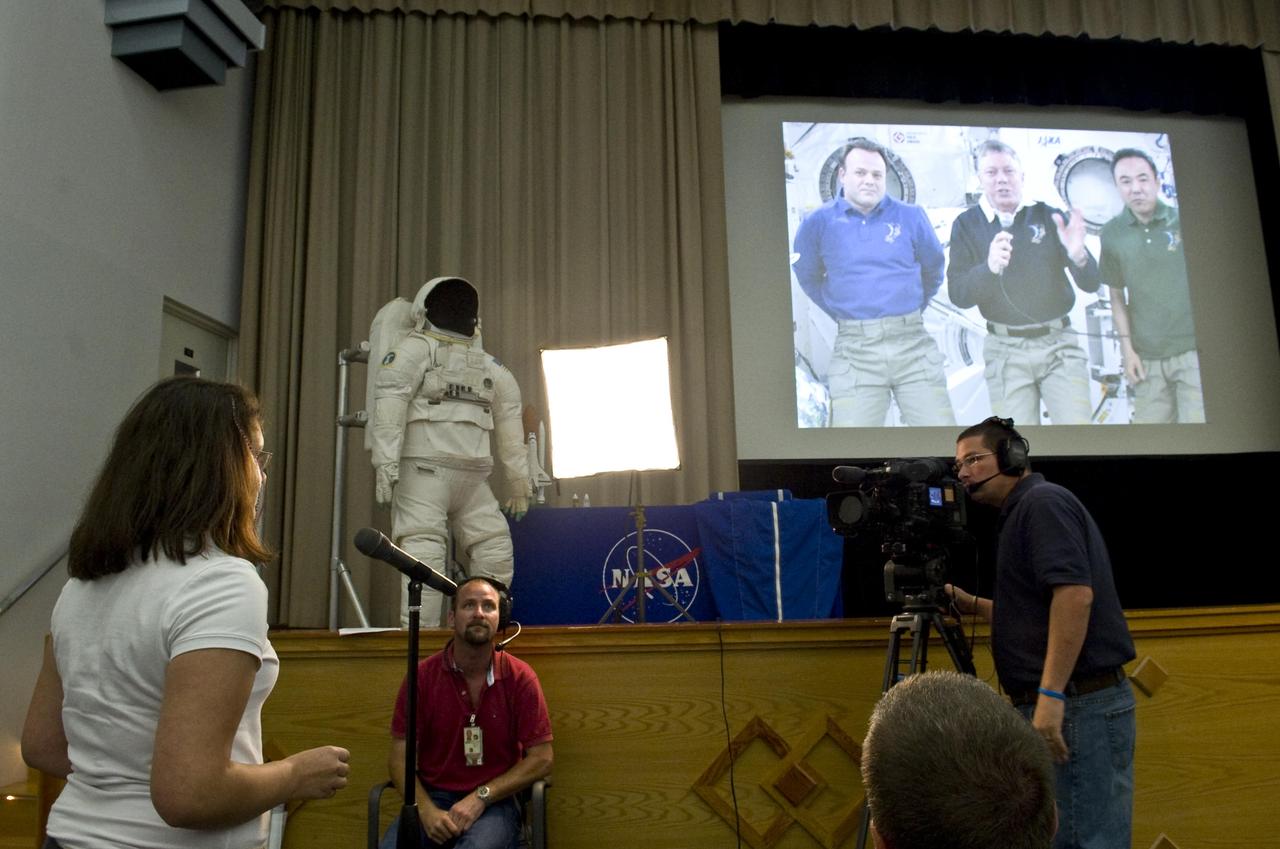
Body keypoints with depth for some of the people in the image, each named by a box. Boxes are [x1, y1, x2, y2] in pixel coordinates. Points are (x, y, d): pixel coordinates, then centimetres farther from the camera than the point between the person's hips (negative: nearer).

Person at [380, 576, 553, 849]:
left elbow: (541, 759, -3)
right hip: (432, 798, 2)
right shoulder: (422, 676, -2)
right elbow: (400, 758, 0)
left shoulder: (520, 677, -5)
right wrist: (426, 810, -17)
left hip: (494, 802, -1)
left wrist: (480, 797, -12)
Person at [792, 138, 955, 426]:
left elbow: (933, 270, 20)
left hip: (913, 342, 2)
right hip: (855, 350, -1)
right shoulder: (818, 223, 4)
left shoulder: (911, 216, 6)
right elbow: (808, 278, 18)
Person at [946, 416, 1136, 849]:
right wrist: (970, 603, 17)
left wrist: (1050, 695, -27)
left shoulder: (1042, 501, -10)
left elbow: (1075, 593, -24)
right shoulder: (1024, 511, 19)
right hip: (1068, 704, 10)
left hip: (1077, 704, -10)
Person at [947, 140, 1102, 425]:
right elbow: (958, 295, -7)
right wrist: (989, 268, -28)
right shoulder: (967, 225, 3)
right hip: (1005, 350, 0)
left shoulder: (1048, 217, 2)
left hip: (1058, 343, 0)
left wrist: (1077, 256, -24)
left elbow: (1091, 284, -1)